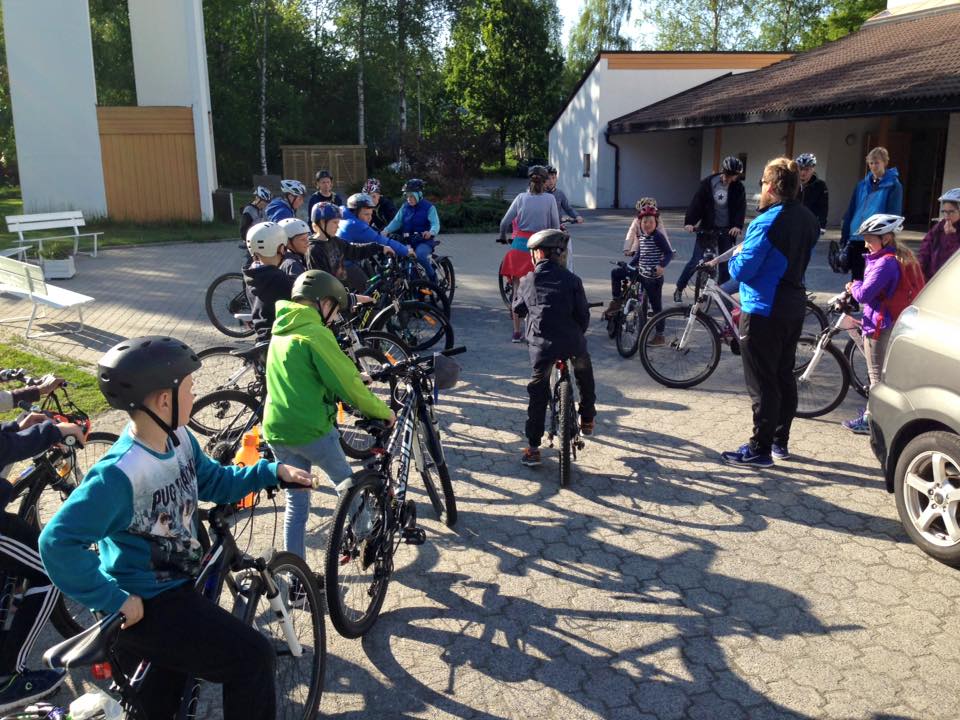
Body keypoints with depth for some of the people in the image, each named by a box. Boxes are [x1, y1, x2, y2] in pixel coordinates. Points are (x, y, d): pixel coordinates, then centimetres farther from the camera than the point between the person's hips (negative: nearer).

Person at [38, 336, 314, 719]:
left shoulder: (179, 438, -4)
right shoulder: (119, 473, -31)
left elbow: (214, 480, 12)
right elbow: (58, 543, -32)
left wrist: (272, 471, -1)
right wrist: (115, 600, -27)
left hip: (171, 589, 9)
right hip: (145, 605, -9)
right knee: (253, 658, -8)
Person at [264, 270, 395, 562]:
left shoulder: (280, 331, 13)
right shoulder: (315, 333, -14)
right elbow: (347, 384, -14)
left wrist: (355, 377, 26)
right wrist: (383, 411, -2)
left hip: (276, 430, 7)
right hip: (311, 430, -7)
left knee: (296, 502, 15)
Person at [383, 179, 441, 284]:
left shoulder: (429, 207, -5)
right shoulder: (405, 207, 9)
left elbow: (435, 224, -18)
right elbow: (396, 221, 0)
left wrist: (431, 232, -41)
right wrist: (386, 230, -20)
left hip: (424, 241, -5)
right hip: (408, 241, 5)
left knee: (420, 255, -35)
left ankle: (432, 276, -9)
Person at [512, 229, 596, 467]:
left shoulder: (528, 281, 6)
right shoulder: (571, 279, 3)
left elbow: (518, 309, 20)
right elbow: (583, 314, 1)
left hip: (541, 345, 0)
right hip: (572, 343, 0)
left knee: (538, 393, 10)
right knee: (584, 375, 31)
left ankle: (533, 448, 9)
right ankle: (587, 420, 39)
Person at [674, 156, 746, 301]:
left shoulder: (738, 188, -2)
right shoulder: (709, 182, -7)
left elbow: (741, 208, -6)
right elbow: (697, 202, -11)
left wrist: (738, 226, -24)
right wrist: (689, 222, -22)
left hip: (726, 230, 2)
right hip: (707, 228, -2)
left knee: (725, 263, 4)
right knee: (696, 260, -2)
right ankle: (679, 288, 14)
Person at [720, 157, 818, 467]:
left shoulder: (768, 222, -20)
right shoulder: (808, 219, 7)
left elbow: (742, 270, -21)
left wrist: (735, 257, 1)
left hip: (764, 311, -8)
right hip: (794, 306, 9)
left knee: (762, 383, -2)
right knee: (784, 376, 16)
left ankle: (759, 449, 4)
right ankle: (780, 442, 27)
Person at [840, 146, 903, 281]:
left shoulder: (893, 186, -1)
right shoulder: (862, 185, 13)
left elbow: (893, 215, -7)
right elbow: (850, 212, 13)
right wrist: (844, 237, 8)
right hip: (856, 239, 5)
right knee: (856, 277, 10)